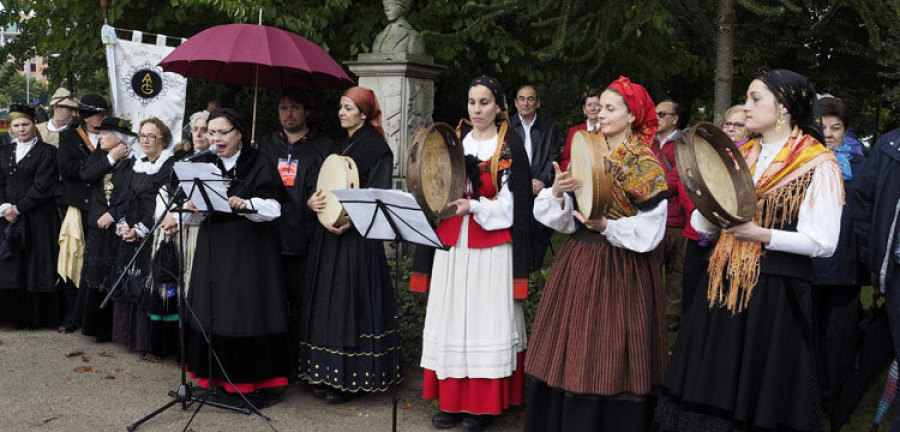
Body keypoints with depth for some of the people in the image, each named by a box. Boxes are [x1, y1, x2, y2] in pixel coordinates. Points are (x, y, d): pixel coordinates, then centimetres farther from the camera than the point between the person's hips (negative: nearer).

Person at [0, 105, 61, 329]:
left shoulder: (47, 151, -2)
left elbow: (43, 187, -9)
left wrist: (19, 208, -11)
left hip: (38, 218, -5)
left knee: (36, 266, -3)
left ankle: (34, 315, 6)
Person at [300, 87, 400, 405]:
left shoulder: (376, 149, -6)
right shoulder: (338, 146, 17)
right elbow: (324, 186, 18)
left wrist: (348, 222, -25)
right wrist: (312, 201, -5)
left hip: (357, 237, -8)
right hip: (327, 235, 8)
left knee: (348, 303, -6)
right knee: (326, 302, 8)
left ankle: (349, 379, 3)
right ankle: (326, 374, 16)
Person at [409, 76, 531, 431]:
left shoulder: (511, 145, -1)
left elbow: (511, 201, -7)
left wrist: (474, 207, -21)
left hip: (491, 248, -4)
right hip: (452, 243, 4)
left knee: (486, 319, -2)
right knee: (452, 319, 5)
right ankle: (452, 400, 15)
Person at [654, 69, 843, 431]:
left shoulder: (818, 165, -5)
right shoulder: (740, 157, 12)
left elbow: (822, 242, -13)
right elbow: (703, 226, 9)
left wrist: (759, 234, -20)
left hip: (777, 292, -5)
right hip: (723, 287, 6)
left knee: (762, 395, 4)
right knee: (709, 391, 9)